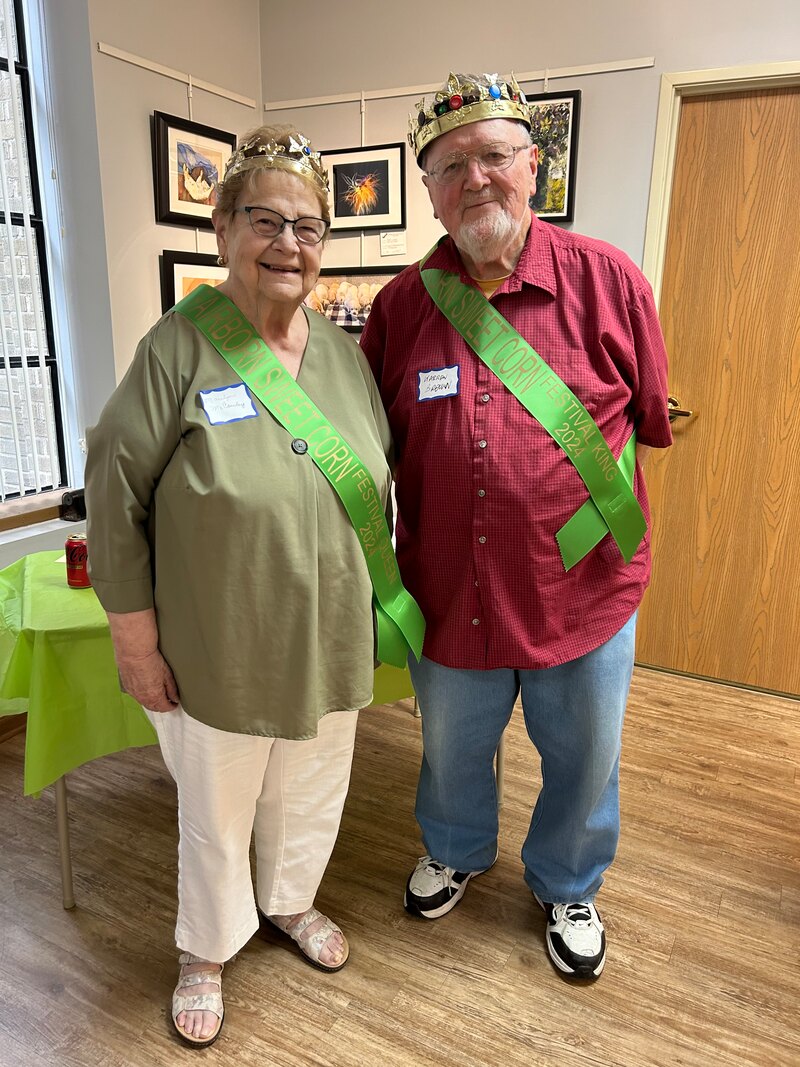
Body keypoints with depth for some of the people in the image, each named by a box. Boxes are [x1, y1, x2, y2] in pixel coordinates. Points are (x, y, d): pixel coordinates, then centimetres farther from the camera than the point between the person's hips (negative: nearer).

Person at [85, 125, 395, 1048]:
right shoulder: (178, 348, -15)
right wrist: (135, 635, -10)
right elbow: (115, 494, -12)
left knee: (310, 793, 24)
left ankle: (291, 902, 56)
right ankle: (207, 950, 48)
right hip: (216, 651, -4)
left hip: (329, 643, 5)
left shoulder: (343, 352, 0)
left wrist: (376, 599, 10)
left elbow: (380, 479, 9)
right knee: (216, 811, 18)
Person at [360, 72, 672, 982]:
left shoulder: (606, 279, -8)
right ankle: (456, 852, 57)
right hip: (449, 591, 2)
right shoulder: (401, 303, -3)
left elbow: (653, 422, 3)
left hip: (583, 590, -1)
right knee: (451, 750, 24)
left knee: (583, 761, 20)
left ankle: (567, 888, 51)